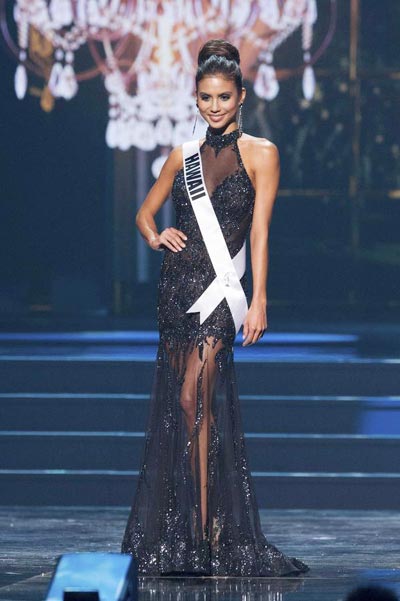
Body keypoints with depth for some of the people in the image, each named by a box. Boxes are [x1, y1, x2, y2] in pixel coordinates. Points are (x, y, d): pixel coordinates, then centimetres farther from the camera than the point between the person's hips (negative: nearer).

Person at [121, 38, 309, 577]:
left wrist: (258, 301, -12)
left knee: (194, 398, -15)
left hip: (219, 288, -5)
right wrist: (156, 237, 0)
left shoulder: (259, 154, 1)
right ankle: (183, 532, 10)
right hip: (178, 284, 5)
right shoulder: (184, 157, 13)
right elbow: (145, 213, 24)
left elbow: (260, 230, -6)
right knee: (176, 405, 4)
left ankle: (207, 532, -13)